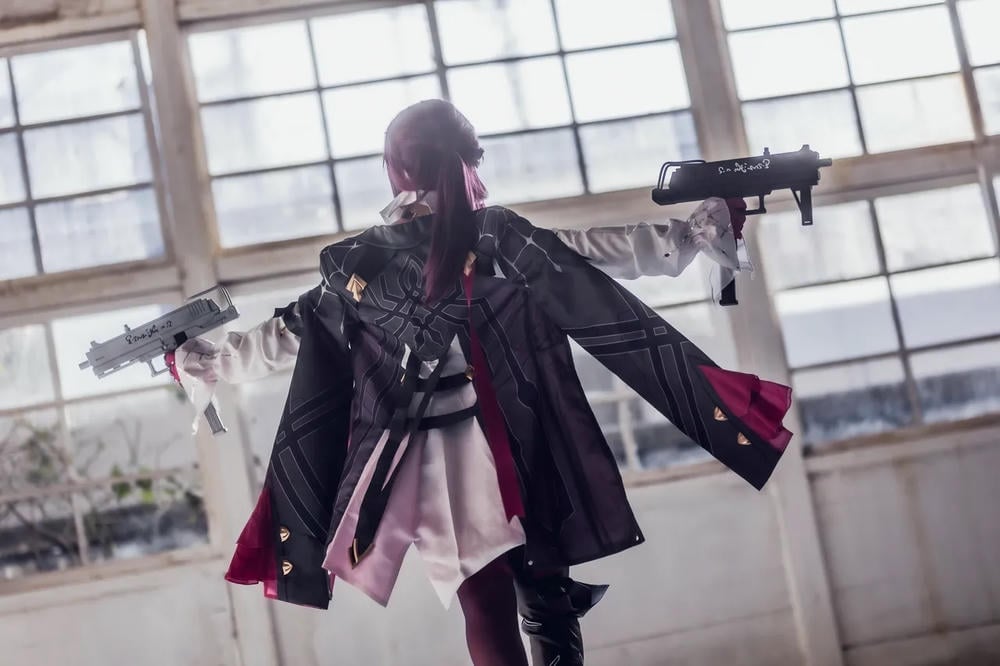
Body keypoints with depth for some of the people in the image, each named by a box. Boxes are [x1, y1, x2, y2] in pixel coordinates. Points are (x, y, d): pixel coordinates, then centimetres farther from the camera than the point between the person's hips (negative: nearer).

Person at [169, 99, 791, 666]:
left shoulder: (361, 263, 2)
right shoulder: (499, 237, -5)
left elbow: (284, 335, 12)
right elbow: (607, 251, -4)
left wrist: (199, 360, 28)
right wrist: (705, 226, 5)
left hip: (425, 461, 2)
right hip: (507, 450, -1)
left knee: (490, 611, 3)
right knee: (546, 599, 12)